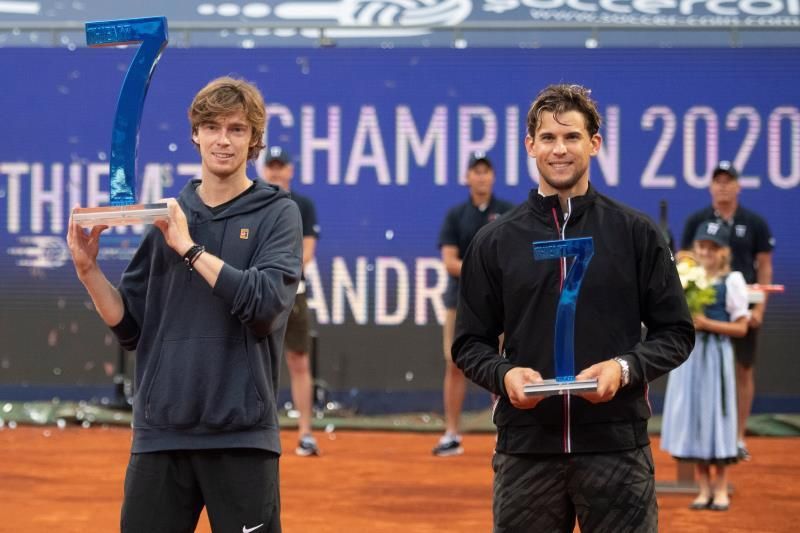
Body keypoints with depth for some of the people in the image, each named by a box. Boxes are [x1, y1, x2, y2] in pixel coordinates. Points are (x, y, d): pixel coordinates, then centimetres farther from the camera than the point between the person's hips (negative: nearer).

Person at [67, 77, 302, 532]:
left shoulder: (278, 214, 1)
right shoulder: (166, 217, 11)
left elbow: (265, 304, -15)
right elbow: (130, 326, 11)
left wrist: (190, 248, -14)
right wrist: (88, 270, -3)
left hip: (242, 432, -3)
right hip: (161, 431, 3)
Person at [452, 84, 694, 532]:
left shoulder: (637, 233, 5)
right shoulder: (495, 242, 8)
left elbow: (676, 332, 5)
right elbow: (471, 342, 10)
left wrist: (625, 368, -13)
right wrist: (504, 374, -10)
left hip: (617, 448, -1)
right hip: (525, 448, 1)